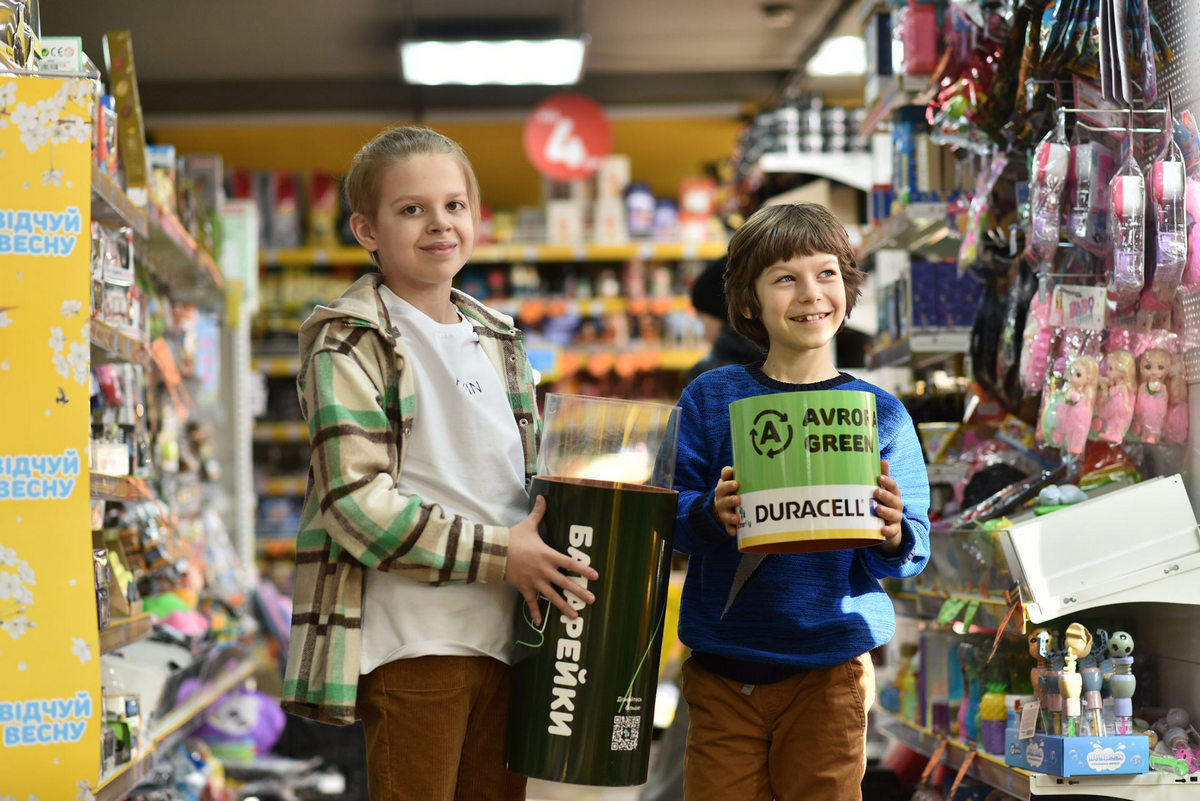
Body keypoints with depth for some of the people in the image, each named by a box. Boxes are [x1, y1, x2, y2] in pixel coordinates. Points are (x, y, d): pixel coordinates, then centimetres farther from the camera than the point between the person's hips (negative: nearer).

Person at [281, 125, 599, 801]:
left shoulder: (498, 341, 17)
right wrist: (498, 553, -16)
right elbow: (356, 502, -16)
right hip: (411, 640, -7)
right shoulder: (350, 346, -7)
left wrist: (546, 550, 7)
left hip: (504, 631, 7)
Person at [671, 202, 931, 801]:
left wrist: (893, 540, -22)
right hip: (722, 671, 0)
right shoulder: (710, 398, 2)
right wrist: (712, 515, -22)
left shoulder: (880, 413, 2)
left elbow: (914, 547, 0)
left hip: (830, 672, 0)